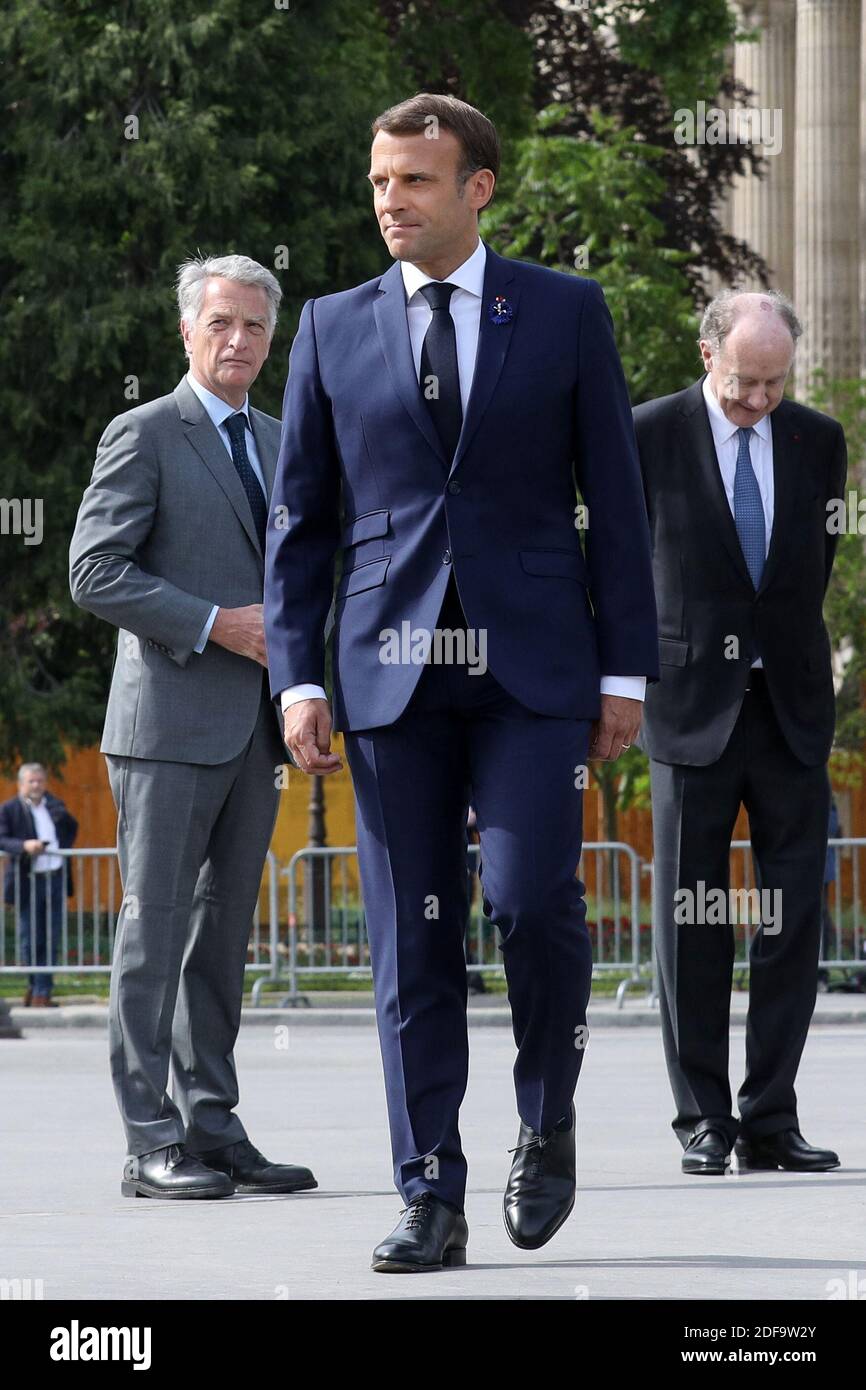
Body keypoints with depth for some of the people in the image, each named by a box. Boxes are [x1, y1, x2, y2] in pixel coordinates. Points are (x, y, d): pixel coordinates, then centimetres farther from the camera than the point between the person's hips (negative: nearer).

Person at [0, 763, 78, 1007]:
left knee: (50, 940, 2)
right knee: (30, 941, 3)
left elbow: (72, 828, 28)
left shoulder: (54, 806, 12)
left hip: (56, 880, 4)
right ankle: (35, 985, 22)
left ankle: (42, 993, 6)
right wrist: (24, 846, -27)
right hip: (29, 883, -4)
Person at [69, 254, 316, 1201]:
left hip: (253, 729, 7)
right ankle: (151, 1145, -4)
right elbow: (95, 571, -11)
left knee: (224, 934, 9)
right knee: (155, 932, -5)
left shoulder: (279, 443, 18)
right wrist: (215, 623, -16)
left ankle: (213, 1130, 13)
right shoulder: (144, 436, -4)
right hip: (170, 725, -7)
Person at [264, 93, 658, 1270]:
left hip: (531, 666, -2)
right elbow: (299, 519, 10)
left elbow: (615, 498, 5)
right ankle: (432, 1202, 5)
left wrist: (627, 670, 0)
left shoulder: (566, 314, 5)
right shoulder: (334, 329, 9)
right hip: (390, 670, 2)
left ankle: (549, 1119, 10)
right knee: (412, 945, 0)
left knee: (531, 897, -16)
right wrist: (296, 677, 0)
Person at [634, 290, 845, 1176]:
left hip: (792, 707, 3)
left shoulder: (817, 441, 6)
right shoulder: (650, 436, -3)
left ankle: (770, 1120, 5)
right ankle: (702, 1120, 8)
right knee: (692, 922, 1)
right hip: (693, 705, -3)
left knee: (793, 919, 0)